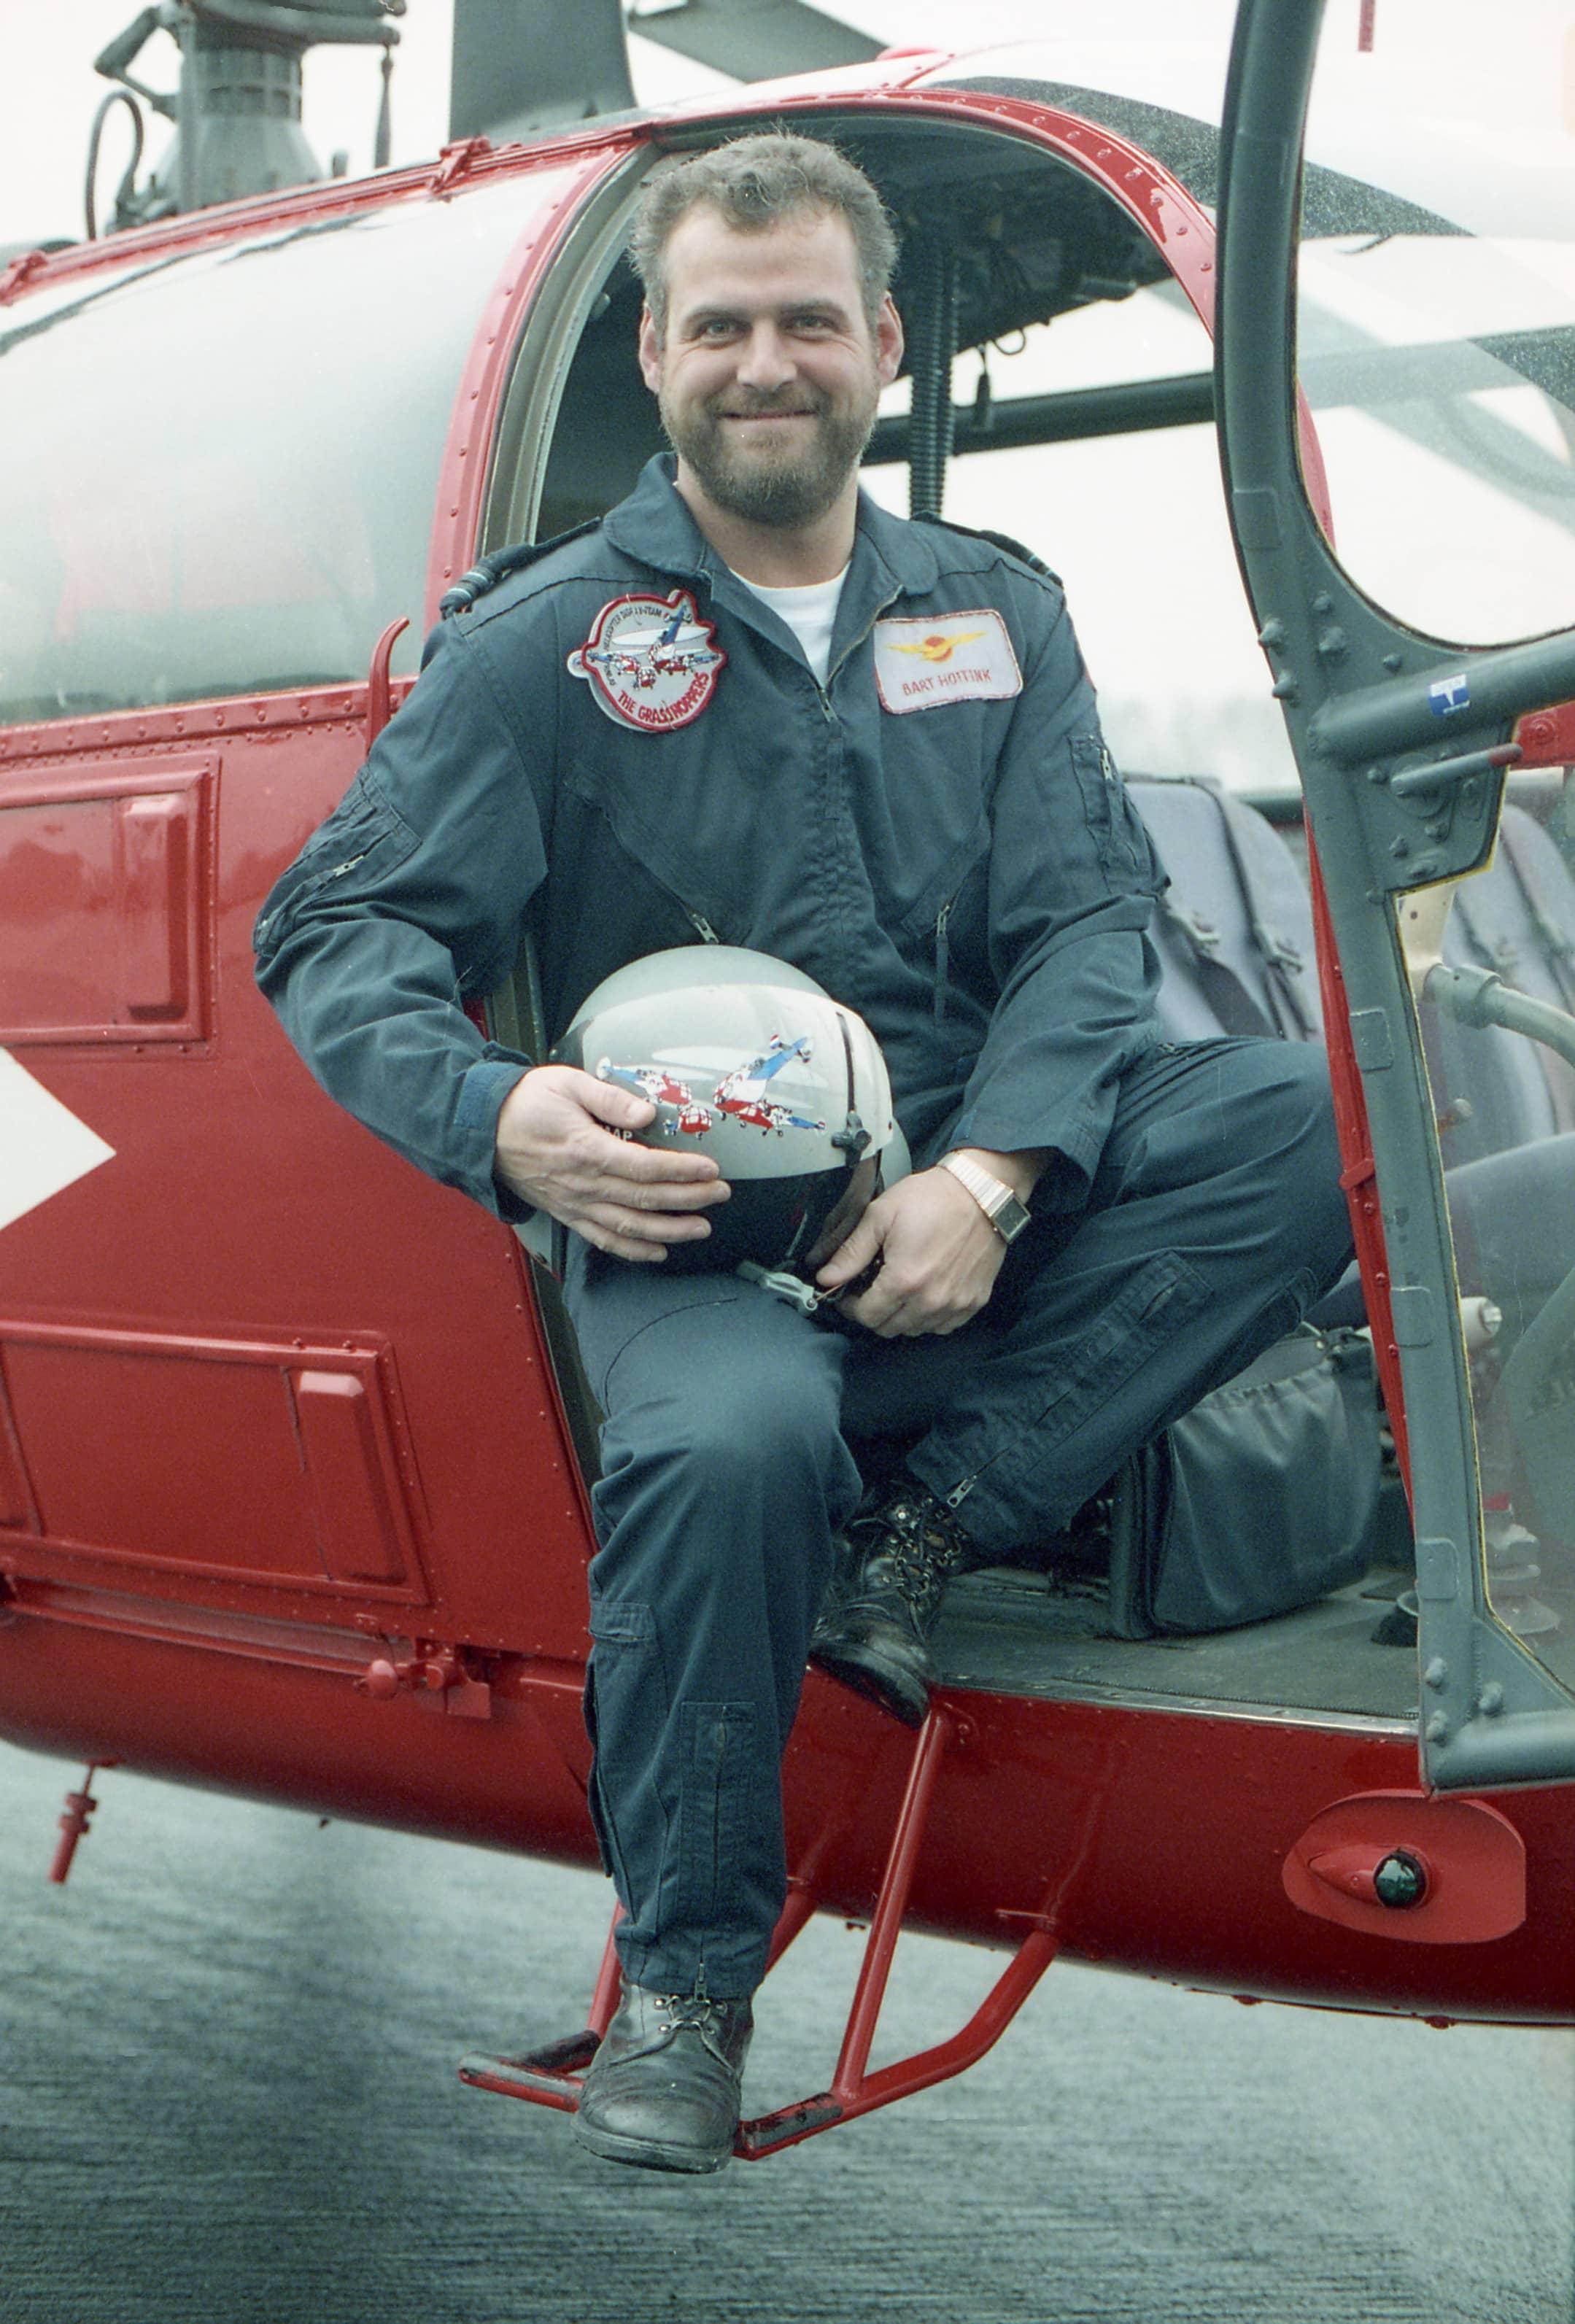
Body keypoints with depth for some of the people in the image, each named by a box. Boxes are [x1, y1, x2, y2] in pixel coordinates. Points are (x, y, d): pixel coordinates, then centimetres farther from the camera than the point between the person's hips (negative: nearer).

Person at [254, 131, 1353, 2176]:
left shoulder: (995, 615, 14)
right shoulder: (543, 642, 3)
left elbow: (1088, 915, 4)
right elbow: (339, 931, -1)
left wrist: (986, 1177, -16)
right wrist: (500, 1118, -24)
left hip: (972, 1213, 4)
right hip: (691, 1235, -3)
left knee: (1318, 1119, -21)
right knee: (732, 1439, -38)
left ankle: (929, 1527, -15)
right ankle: (684, 1973, -14)